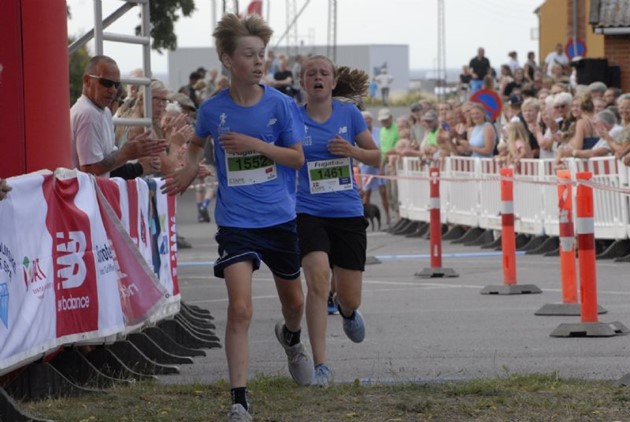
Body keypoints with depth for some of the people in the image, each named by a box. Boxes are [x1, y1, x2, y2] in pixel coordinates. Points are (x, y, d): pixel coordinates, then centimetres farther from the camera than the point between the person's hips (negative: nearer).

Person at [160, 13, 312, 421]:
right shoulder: (213, 109, -4)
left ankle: (291, 337, 58)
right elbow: (198, 142, 18)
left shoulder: (281, 104, -6)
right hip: (236, 222, -2)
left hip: (280, 218, 2)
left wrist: (255, 144, -18)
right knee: (240, 308, -16)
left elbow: (297, 158, -4)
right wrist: (190, 167, -2)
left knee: (294, 300, 20)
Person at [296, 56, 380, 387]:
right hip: (308, 214, -2)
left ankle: (347, 311, 47)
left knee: (350, 299, 5)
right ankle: (320, 365, -22)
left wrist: (352, 151, -11)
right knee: (318, 277, -26)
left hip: (348, 214, 2)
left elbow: (376, 158, 9)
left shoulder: (349, 114, 2)